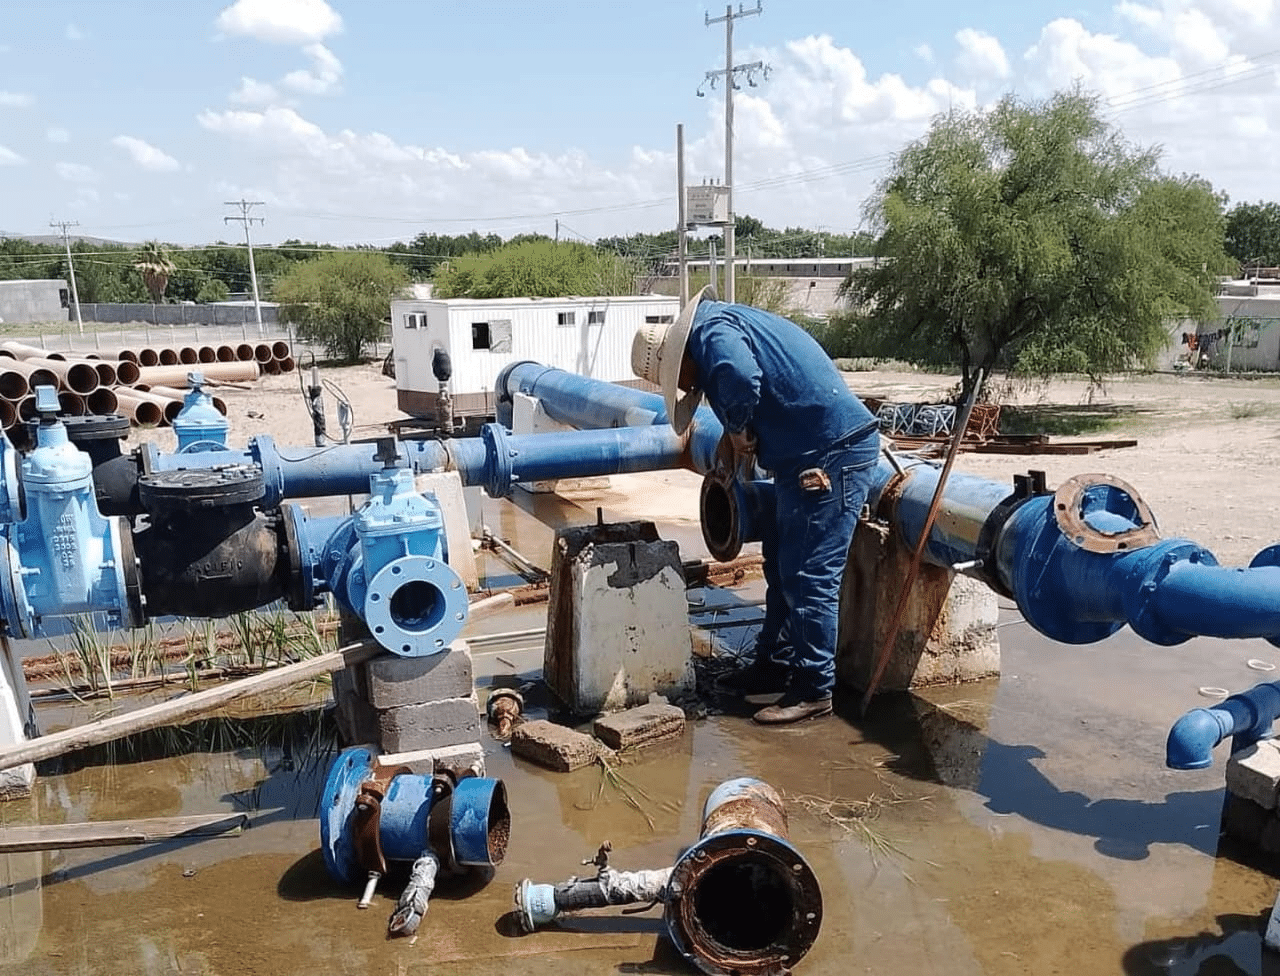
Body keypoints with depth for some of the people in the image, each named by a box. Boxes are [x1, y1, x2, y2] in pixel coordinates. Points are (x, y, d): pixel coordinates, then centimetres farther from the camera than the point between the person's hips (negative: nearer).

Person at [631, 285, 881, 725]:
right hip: (809, 456, 11)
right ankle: (774, 664, 29)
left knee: (808, 576, -5)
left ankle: (814, 690, 5)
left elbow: (740, 378, -35)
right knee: (781, 565, 17)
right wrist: (735, 437, 8)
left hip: (832, 455, -11)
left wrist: (738, 432, -17)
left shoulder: (711, 330, -14)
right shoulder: (726, 325, 17)